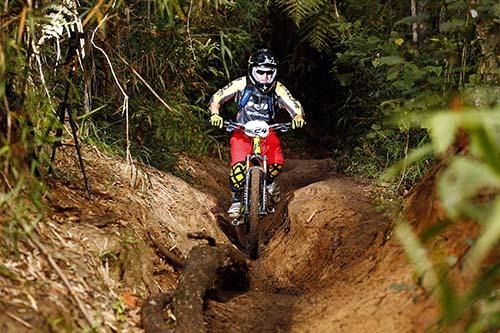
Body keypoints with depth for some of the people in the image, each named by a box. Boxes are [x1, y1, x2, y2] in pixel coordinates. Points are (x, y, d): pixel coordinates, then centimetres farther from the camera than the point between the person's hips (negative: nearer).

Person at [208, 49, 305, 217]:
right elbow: (217, 98, -7)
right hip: (242, 131, -1)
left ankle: (269, 181, 16)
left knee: (277, 162, -21)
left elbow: (295, 106, -9)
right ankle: (236, 200, -5)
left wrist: (298, 117, -32)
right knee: (239, 164, -26)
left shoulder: (278, 89, -8)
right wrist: (215, 114, -26)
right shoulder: (242, 84, -11)